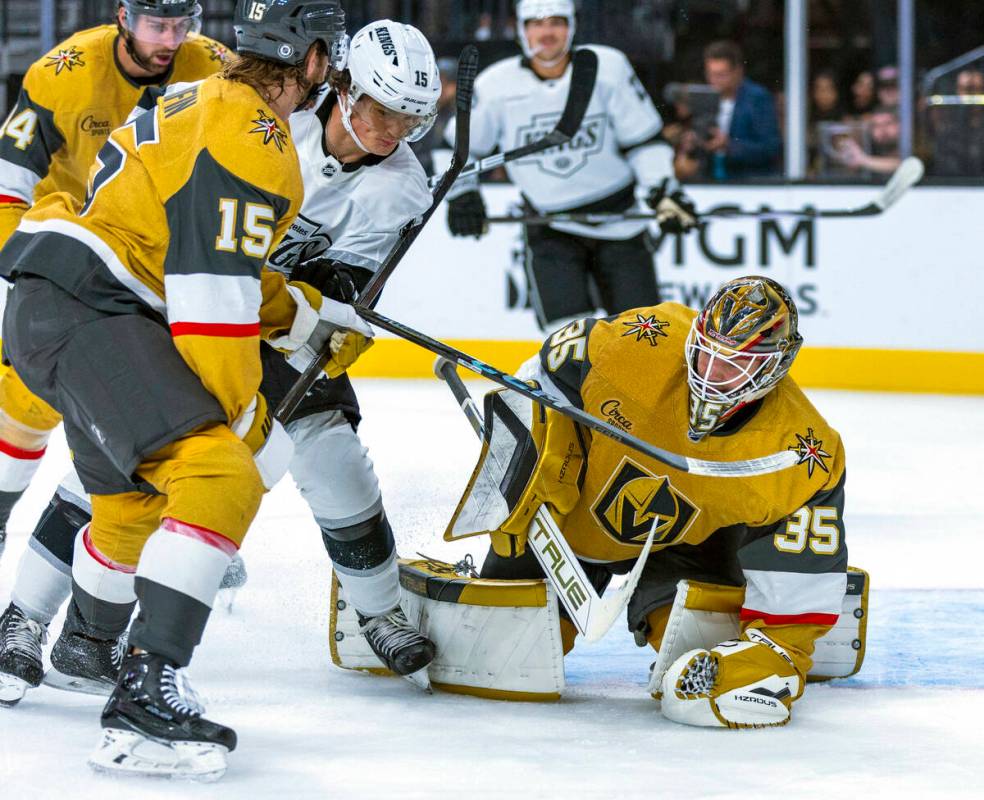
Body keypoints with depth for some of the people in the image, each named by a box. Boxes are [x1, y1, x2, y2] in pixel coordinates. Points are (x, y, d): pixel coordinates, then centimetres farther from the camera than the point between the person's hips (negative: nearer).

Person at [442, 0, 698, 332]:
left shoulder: (608, 67, -9)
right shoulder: (496, 86, -9)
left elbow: (644, 139, -2)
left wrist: (663, 192, -12)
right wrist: (462, 194, -5)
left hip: (618, 215, 1)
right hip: (550, 226, -1)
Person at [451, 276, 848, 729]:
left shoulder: (805, 458, -31)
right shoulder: (638, 346, -31)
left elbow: (803, 578, -23)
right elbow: (543, 381, -13)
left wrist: (779, 658, -32)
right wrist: (529, 482, -15)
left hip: (690, 541, 0)